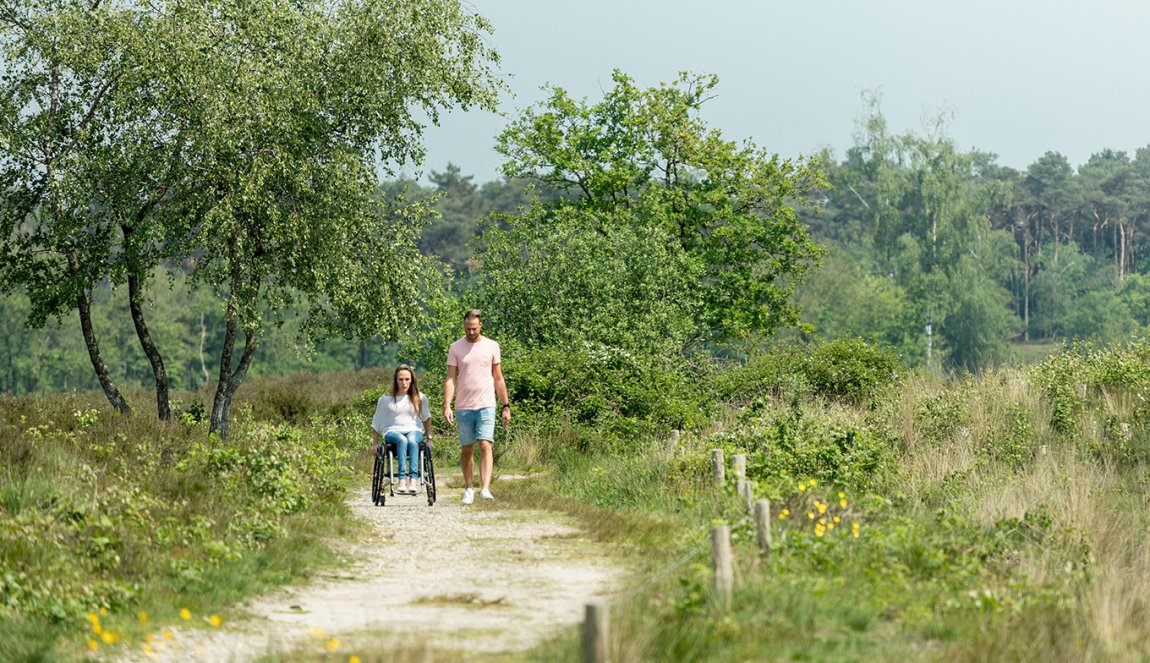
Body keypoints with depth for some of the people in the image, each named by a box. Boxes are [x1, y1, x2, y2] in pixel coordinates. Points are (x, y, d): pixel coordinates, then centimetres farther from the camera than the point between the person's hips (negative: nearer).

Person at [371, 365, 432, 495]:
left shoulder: (420, 398, 14)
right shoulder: (386, 400, 11)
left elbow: (427, 418, 26)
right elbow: (376, 424, 18)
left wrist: (429, 438, 18)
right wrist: (375, 443, 14)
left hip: (414, 431, 1)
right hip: (392, 432, 0)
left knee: (412, 441, -38)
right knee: (402, 440, -38)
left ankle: (413, 480, -51)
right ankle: (402, 480, -51)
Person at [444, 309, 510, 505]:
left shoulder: (491, 346, 5)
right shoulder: (456, 348, 3)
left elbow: (498, 379, 11)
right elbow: (450, 379, 0)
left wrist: (506, 406, 9)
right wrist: (447, 406, -11)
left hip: (486, 405, -1)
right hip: (463, 407, 1)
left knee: (485, 445, -14)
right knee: (466, 449, 8)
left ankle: (485, 489, -22)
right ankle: (468, 489, 20)